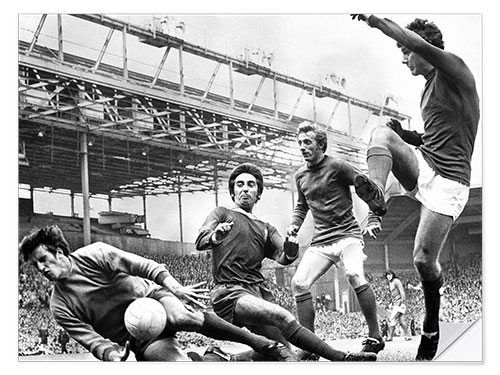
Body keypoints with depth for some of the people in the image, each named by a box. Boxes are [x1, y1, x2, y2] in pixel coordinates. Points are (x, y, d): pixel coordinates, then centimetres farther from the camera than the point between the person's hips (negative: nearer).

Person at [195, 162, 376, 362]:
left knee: (286, 352, -16)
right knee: (282, 317, -30)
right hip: (230, 292, -6)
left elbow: (282, 257, 11)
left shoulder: (265, 228, 28)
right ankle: (341, 358, -38)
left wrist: (290, 252, -14)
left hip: (259, 292, 6)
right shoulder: (222, 214, 15)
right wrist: (216, 237, -26)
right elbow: (200, 242, -2)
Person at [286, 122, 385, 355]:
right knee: (299, 283, -12)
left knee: (355, 275, -31)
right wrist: (295, 224, 12)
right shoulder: (300, 176, 14)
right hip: (320, 241, 6)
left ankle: (375, 337, -19)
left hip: (347, 235, -6)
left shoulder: (336, 166, -4)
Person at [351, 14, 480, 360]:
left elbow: (421, 45, -25)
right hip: (421, 164, 8)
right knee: (381, 133, -20)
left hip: (448, 179, -8)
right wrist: (405, 134, 10)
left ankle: (432, 326, 16)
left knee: (424, 260, -10)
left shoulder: (454, 70, -4)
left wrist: (377, 21, -22)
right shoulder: (429, 89, 21)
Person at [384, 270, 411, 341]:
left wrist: (403, 303, -19)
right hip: (395, 303, 9)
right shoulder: (390, 283, 17)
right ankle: (408, 336, 7)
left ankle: (390, 337, -11)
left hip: (399, 303, -9)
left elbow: (402, 292, -14)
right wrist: (391, 303, 17)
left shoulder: (396, 281, -8)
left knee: (392, 319, -12)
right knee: (401, 320, 5)